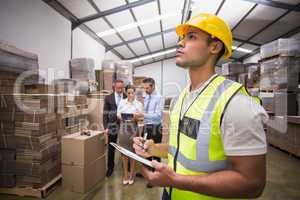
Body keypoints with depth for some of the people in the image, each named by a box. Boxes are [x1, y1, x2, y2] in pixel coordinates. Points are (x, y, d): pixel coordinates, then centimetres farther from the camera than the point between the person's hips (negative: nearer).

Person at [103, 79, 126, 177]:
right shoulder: (108, 98, 1)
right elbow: (105, 114, 1)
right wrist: (105, 127, -6)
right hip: (112, 126, 1)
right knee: (111, 148, 10)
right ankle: (110, 167, 28)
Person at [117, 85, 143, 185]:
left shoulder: (139, 104, 0)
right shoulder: (122, 102, 5)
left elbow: (140, 118, 1)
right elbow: (118, 115, 7)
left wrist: (136, 118, -20)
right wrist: (121, 117, -14)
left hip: (133, 128, -2)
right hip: (123, 128, 2)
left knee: (133, 151, 4)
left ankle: (132, 174, 23)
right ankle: (125, 174, 25)